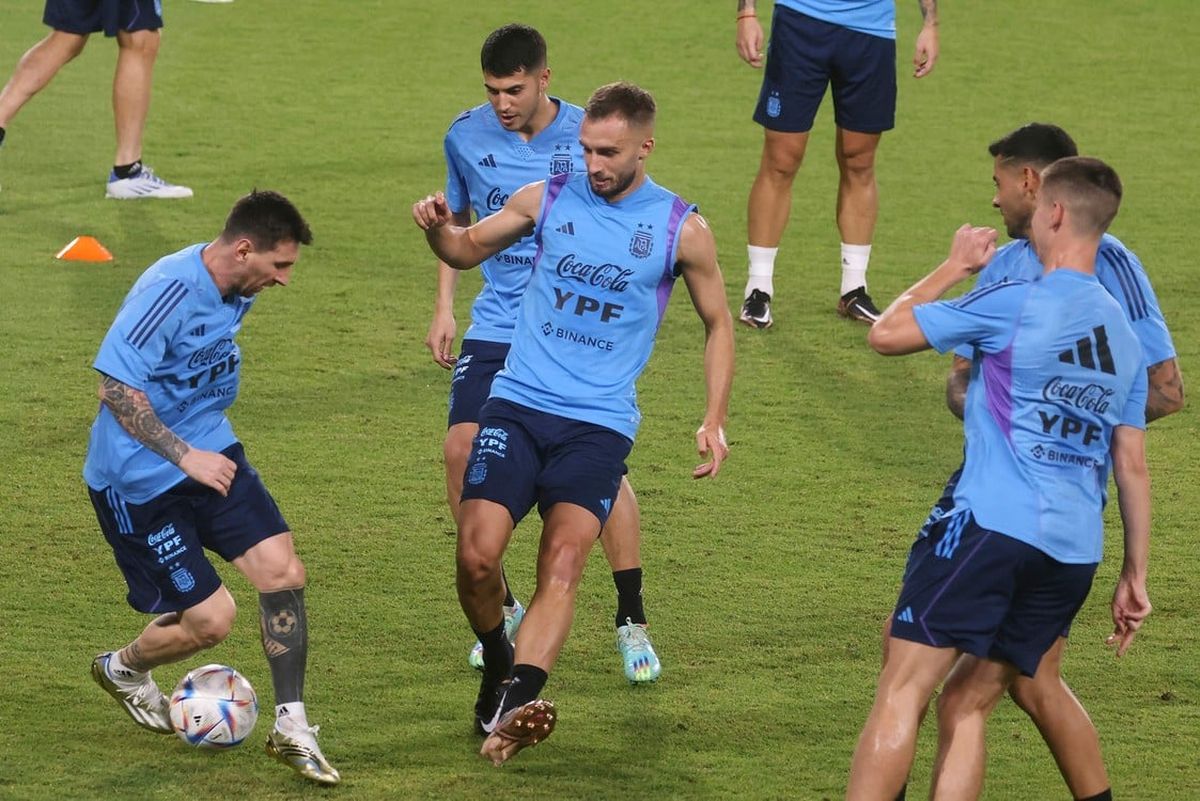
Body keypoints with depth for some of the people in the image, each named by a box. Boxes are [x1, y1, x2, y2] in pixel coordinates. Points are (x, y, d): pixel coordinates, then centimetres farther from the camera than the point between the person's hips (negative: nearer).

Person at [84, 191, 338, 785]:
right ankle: (121, 670, 28)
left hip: (208, 453, 8)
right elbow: (115, 386, -27)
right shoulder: (169, 290, -26)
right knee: (210, 618, -5)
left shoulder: (238, 290, 2)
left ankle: (291, 730, 5)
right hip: (139, 479, -8)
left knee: (283, 571, -6)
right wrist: (185, 456, -26)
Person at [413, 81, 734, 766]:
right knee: (477, 555, -13)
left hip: (600, 423, -2)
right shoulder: (548, 199, 5)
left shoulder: (682, 230, 1)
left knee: (565, 556, -22)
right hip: (519, 404, 2)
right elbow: (468, 249, 19)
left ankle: (514, 706, -37)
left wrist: (715, 418, 3)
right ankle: (499, 663, 17)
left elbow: (718, 323, 13)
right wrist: (440, 229, -5)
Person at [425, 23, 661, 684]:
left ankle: (632, 622, 0)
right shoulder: (467, 136, 0)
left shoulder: (588, 138, -10)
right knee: (462, 448, -11)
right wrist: (444, 307, 11)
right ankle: (499, 610, 8)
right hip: (497, 325, 3)